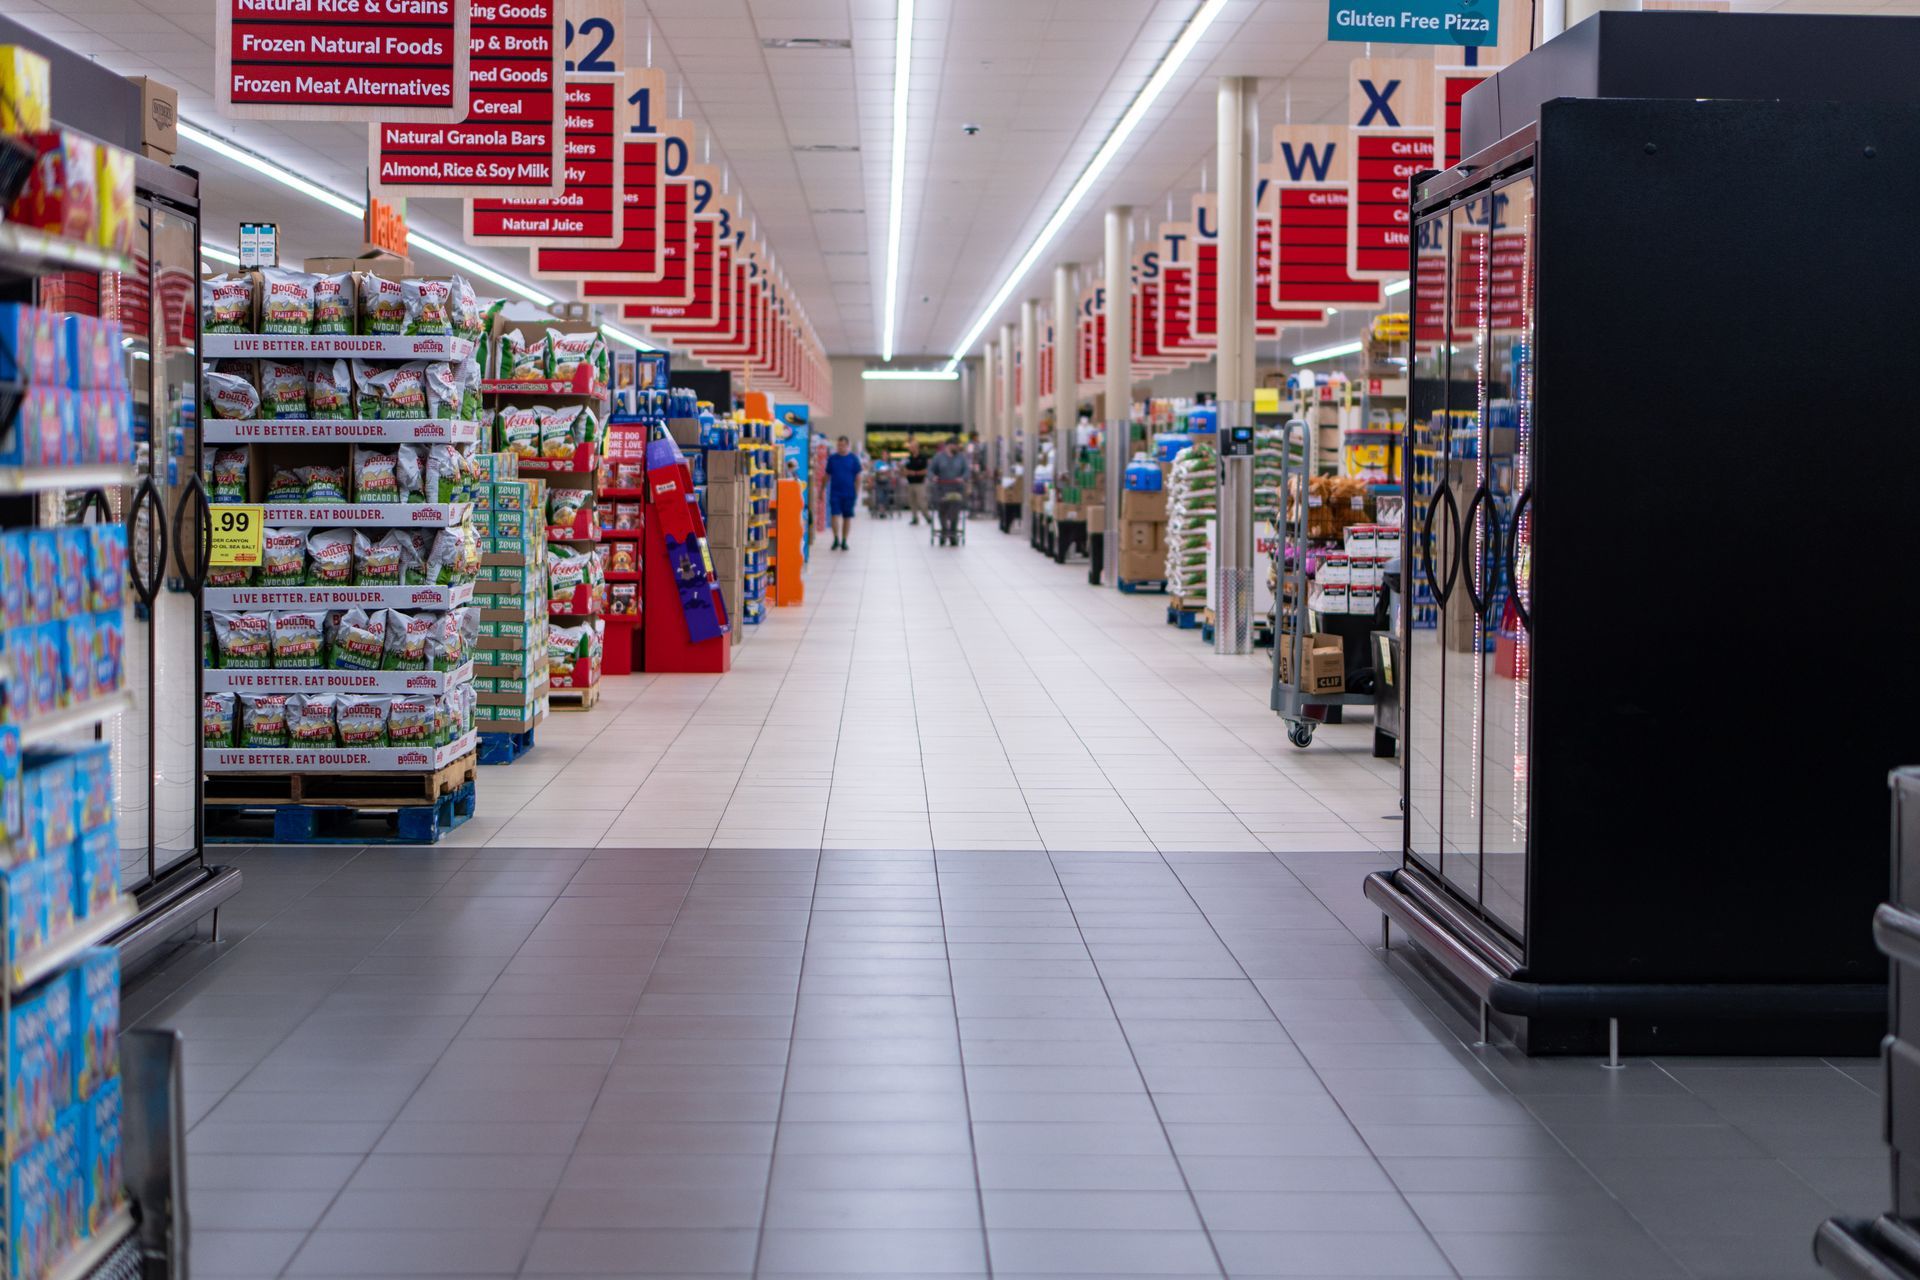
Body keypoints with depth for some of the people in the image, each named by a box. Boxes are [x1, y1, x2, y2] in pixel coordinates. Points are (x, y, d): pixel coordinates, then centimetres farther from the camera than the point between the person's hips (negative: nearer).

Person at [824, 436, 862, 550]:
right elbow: (827, 476, 10)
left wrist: (857, 493, -3)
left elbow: (858, 477, 2)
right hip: (835, 492, 0)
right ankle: (836, 539, -3)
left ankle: (844, 541, 15)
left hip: (849, 493, 0)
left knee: (847, 517, 6)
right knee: (835, 515, -8)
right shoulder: (832, 459, 4)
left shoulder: (853, 459, 0)